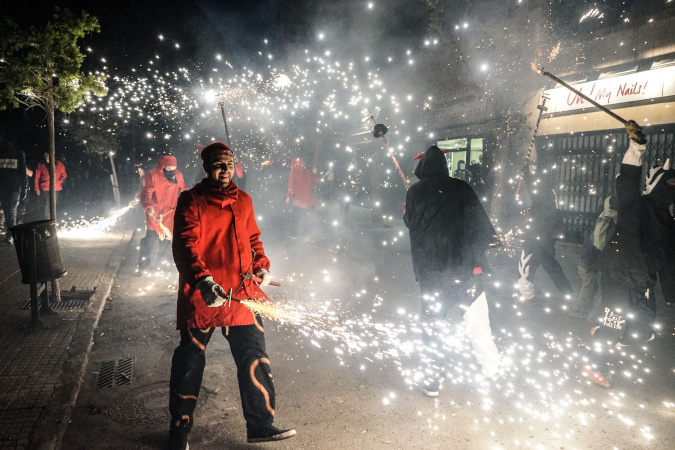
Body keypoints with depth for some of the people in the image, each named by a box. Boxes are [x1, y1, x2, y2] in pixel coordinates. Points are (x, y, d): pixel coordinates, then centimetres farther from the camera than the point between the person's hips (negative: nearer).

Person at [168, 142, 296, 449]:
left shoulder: (243, 201, 12)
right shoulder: (192, 201, -6)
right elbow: (185, 246, -15)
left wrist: (262, 264, 7)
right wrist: (203, 279, -29)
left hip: (242, 293, 5)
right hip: (201, 295, -4)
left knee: (254, 357, 7)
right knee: (190, 363, 8)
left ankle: (260, 425, 22)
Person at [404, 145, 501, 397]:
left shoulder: (415, 192, 1)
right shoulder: (461, 187, 0)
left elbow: (409, 223, 14)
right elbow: (479, 218, 3)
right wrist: (492, 240, 15)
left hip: (429, 266, 0)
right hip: (464, 263, 1)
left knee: (432, 322, 7)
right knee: (477, 318, 12)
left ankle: (433, 380, 10)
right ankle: (491, 367, 24)